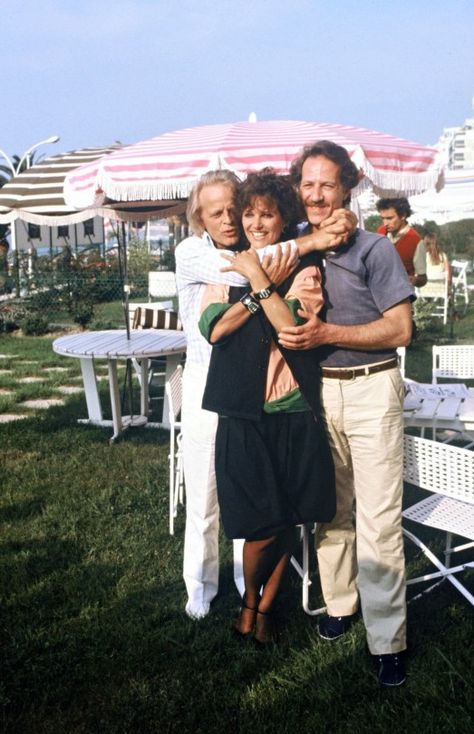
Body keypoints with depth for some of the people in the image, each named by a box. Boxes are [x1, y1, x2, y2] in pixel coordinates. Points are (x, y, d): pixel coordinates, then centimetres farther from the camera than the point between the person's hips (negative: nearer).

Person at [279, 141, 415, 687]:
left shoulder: (374, 249, -5)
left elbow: (399, 330, -10)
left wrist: (326, 333, -19)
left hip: (370, 389, -4)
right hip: (316, 390, 5)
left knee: (378, 519, -6)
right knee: (330, 508, 12)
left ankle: (387, 641, 2)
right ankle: (339, 603, 29)